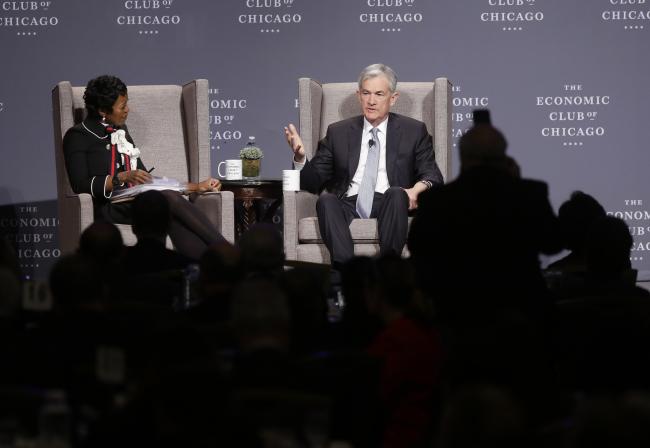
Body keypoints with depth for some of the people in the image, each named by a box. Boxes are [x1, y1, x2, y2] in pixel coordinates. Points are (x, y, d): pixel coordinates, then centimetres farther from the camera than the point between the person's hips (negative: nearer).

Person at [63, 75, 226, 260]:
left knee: (174, 222, -31)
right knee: (171, 199, -31)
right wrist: (123, 177, -18)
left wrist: (197, 186, 22)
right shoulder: (78, 136, 3)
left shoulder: (120, 131, 24)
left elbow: (145, 180, 26)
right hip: (107, 210, -6)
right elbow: (81, 185, -8)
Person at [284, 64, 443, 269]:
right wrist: (300, 157, -9)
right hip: (349, 206, 1)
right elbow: (313, 181, 14)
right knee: (326, 200, -31)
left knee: (397, 193, -34)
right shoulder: (338, 132, 17)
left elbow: (432, 176, 7)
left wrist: (417, 189, -18)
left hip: (388, 206, -1)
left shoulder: (414, 131, 14)